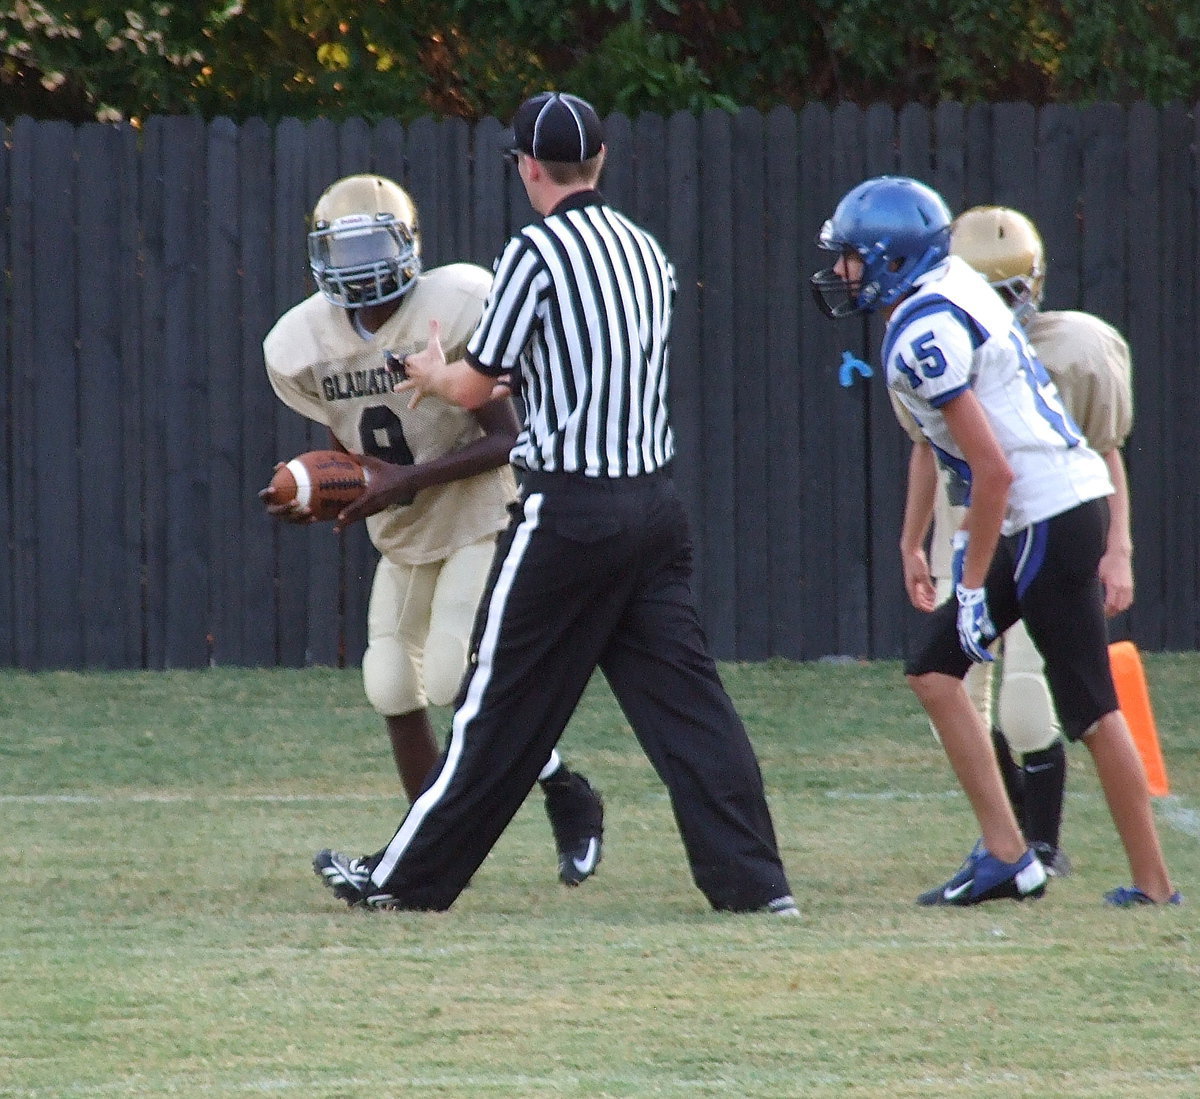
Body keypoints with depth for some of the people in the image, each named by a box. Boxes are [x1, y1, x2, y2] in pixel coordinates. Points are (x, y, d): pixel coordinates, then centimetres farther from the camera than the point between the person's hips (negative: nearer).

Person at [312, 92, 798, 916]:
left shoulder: (538, 252, -10)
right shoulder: (646, 252, 11)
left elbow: (475, 388, -4)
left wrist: (435, 374, 19)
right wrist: (486, 377, 32)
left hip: (570, 512, -6)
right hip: (655, 502, 6)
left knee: (504, 707, 2)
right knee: (685, 698, 3)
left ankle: (405, 879, 13)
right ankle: (754, 880, -7)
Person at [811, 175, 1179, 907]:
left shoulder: (924, 336, -17)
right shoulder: (956, 284, 9)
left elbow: (996, 470, -20)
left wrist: (973, 585, -14)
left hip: (1052, 517, -10)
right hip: (1068, 501, 10)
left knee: (1091, 708, -3)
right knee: (935, 671, 10)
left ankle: (1154, 884, 3)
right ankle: (1005, 854, 8)